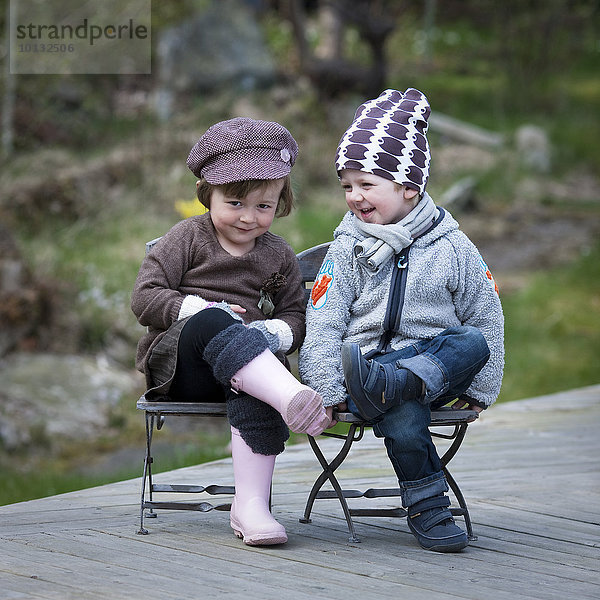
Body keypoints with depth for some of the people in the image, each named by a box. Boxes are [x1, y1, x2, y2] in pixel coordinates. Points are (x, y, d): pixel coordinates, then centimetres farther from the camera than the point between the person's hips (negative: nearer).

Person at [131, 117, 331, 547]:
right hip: (177, 361, -2)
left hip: (247, 364, 3)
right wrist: (197, 310, -16)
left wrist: (276, 332, -7)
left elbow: (295, 317, 18)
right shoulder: (189, 238, 7)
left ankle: (252, 502, -39)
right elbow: (145, 298, 0)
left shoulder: (278, 256, 17)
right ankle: (291, 396, -57)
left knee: (255, 392, -36)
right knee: (211, 322, -38)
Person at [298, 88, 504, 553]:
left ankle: (387, 387, -50)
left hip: (438, 364, 2)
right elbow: (322, 326, 1)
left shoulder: (453, 248, 6)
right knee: (404, 417, -36)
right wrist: (328, 392, -11)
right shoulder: (347, 250, 7)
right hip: (370, 357, -1)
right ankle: (428, 507, -23)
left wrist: (478, 391, 7)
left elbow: (487, 319, 11)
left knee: (475, 341, -32)